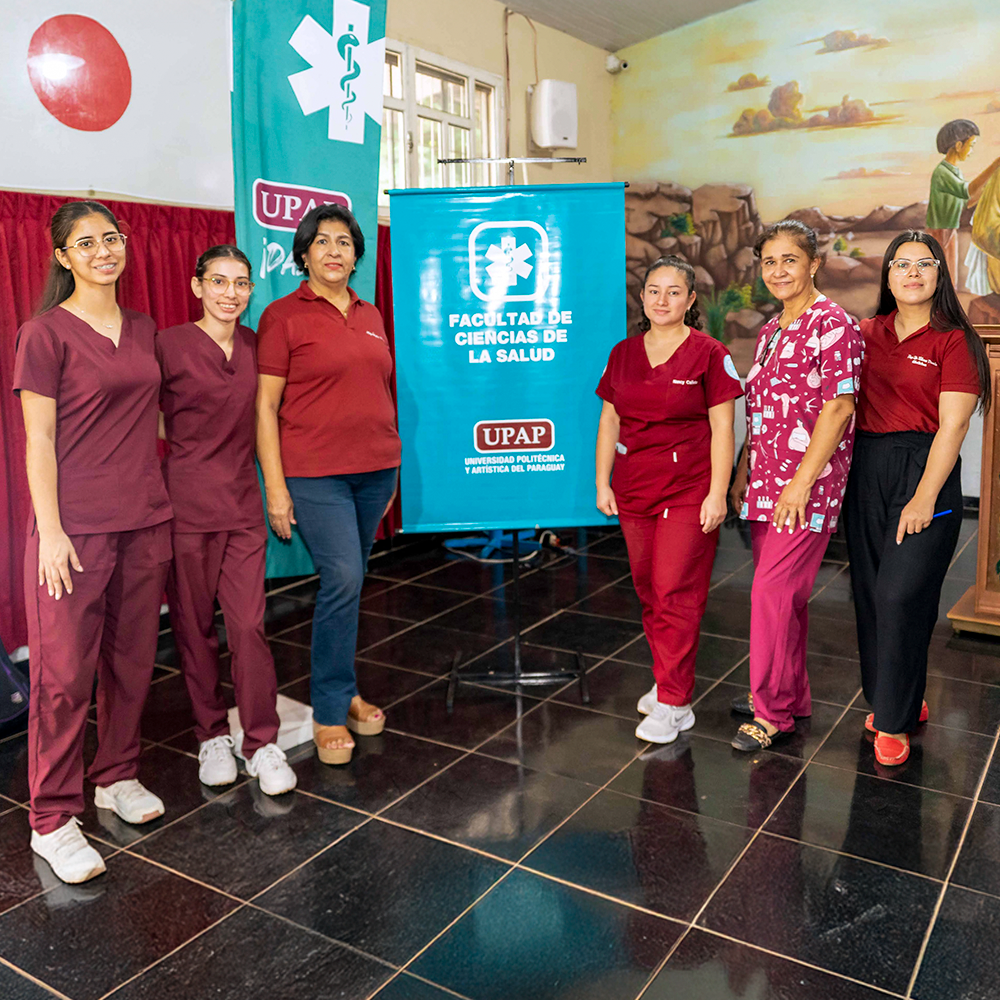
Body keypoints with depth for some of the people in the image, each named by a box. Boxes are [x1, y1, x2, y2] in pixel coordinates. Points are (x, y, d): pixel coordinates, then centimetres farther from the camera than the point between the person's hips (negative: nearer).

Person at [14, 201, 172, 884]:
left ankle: (119, 776, 31)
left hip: (146, 520, 6)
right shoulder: (46, 334, -5)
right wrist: (49, 531, -12)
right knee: (65, 673, -1)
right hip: (76, 526, -6)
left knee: (133, 660, 13)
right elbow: (39, 439, -8)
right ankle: (53, 820, 12)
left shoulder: (144, 330, 12)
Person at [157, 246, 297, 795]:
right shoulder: (169, 344, -6)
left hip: (242, 501, 3)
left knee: (249, 625, 0)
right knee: (194, 626, 7)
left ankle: (262, 744, 11)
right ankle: (212, 736, 24)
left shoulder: (254, 346, 8)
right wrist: (185, 440, -2)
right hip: (186, 501, -3)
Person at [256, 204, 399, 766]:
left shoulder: (371, 316, 14)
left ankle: (343, 691, 26)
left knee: (350, 582, 11)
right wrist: (275, 486, -11)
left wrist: (391, 466, 17)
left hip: (375, 470, 5)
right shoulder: (283, 316, -2)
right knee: (342, 578, -12)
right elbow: (266, 406, -6)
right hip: (315, 474, -5)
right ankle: (330, 712, 2)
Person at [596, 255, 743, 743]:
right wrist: (602, 483, 9)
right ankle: (667, 680, 28)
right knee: (648, 591, 12)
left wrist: (717, 493, -11)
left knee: (676, 593, -5)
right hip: (634, 492, 5)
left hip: (689, 492, -5)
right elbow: (609, 423, 13)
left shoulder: (709, 354, -4)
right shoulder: (623, 354, 10)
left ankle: (673, 704, 4)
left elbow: (722, 429, -6)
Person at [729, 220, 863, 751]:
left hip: (806, 485, -8)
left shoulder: (832, 324, -10)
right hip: (766, 482, 8)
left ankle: (773, 712, 6)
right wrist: (742, 471, 15)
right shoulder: (770, 331, 15)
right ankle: (790, 695, 28)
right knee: (783, 592, 14)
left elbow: (838, 408, -16)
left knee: (774, 592, -8)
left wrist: (802, 481, -19)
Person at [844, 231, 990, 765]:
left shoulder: (954, 340, -3)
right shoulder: (867, 333, 11)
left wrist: (924, 498, -17)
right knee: (870, 594, 8)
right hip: (865, 470, 5)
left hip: (925, 469, -5)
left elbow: (952, 425, -9)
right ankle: (899, 699, 25)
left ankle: (894, 721, 6)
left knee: (901, 596, -9)